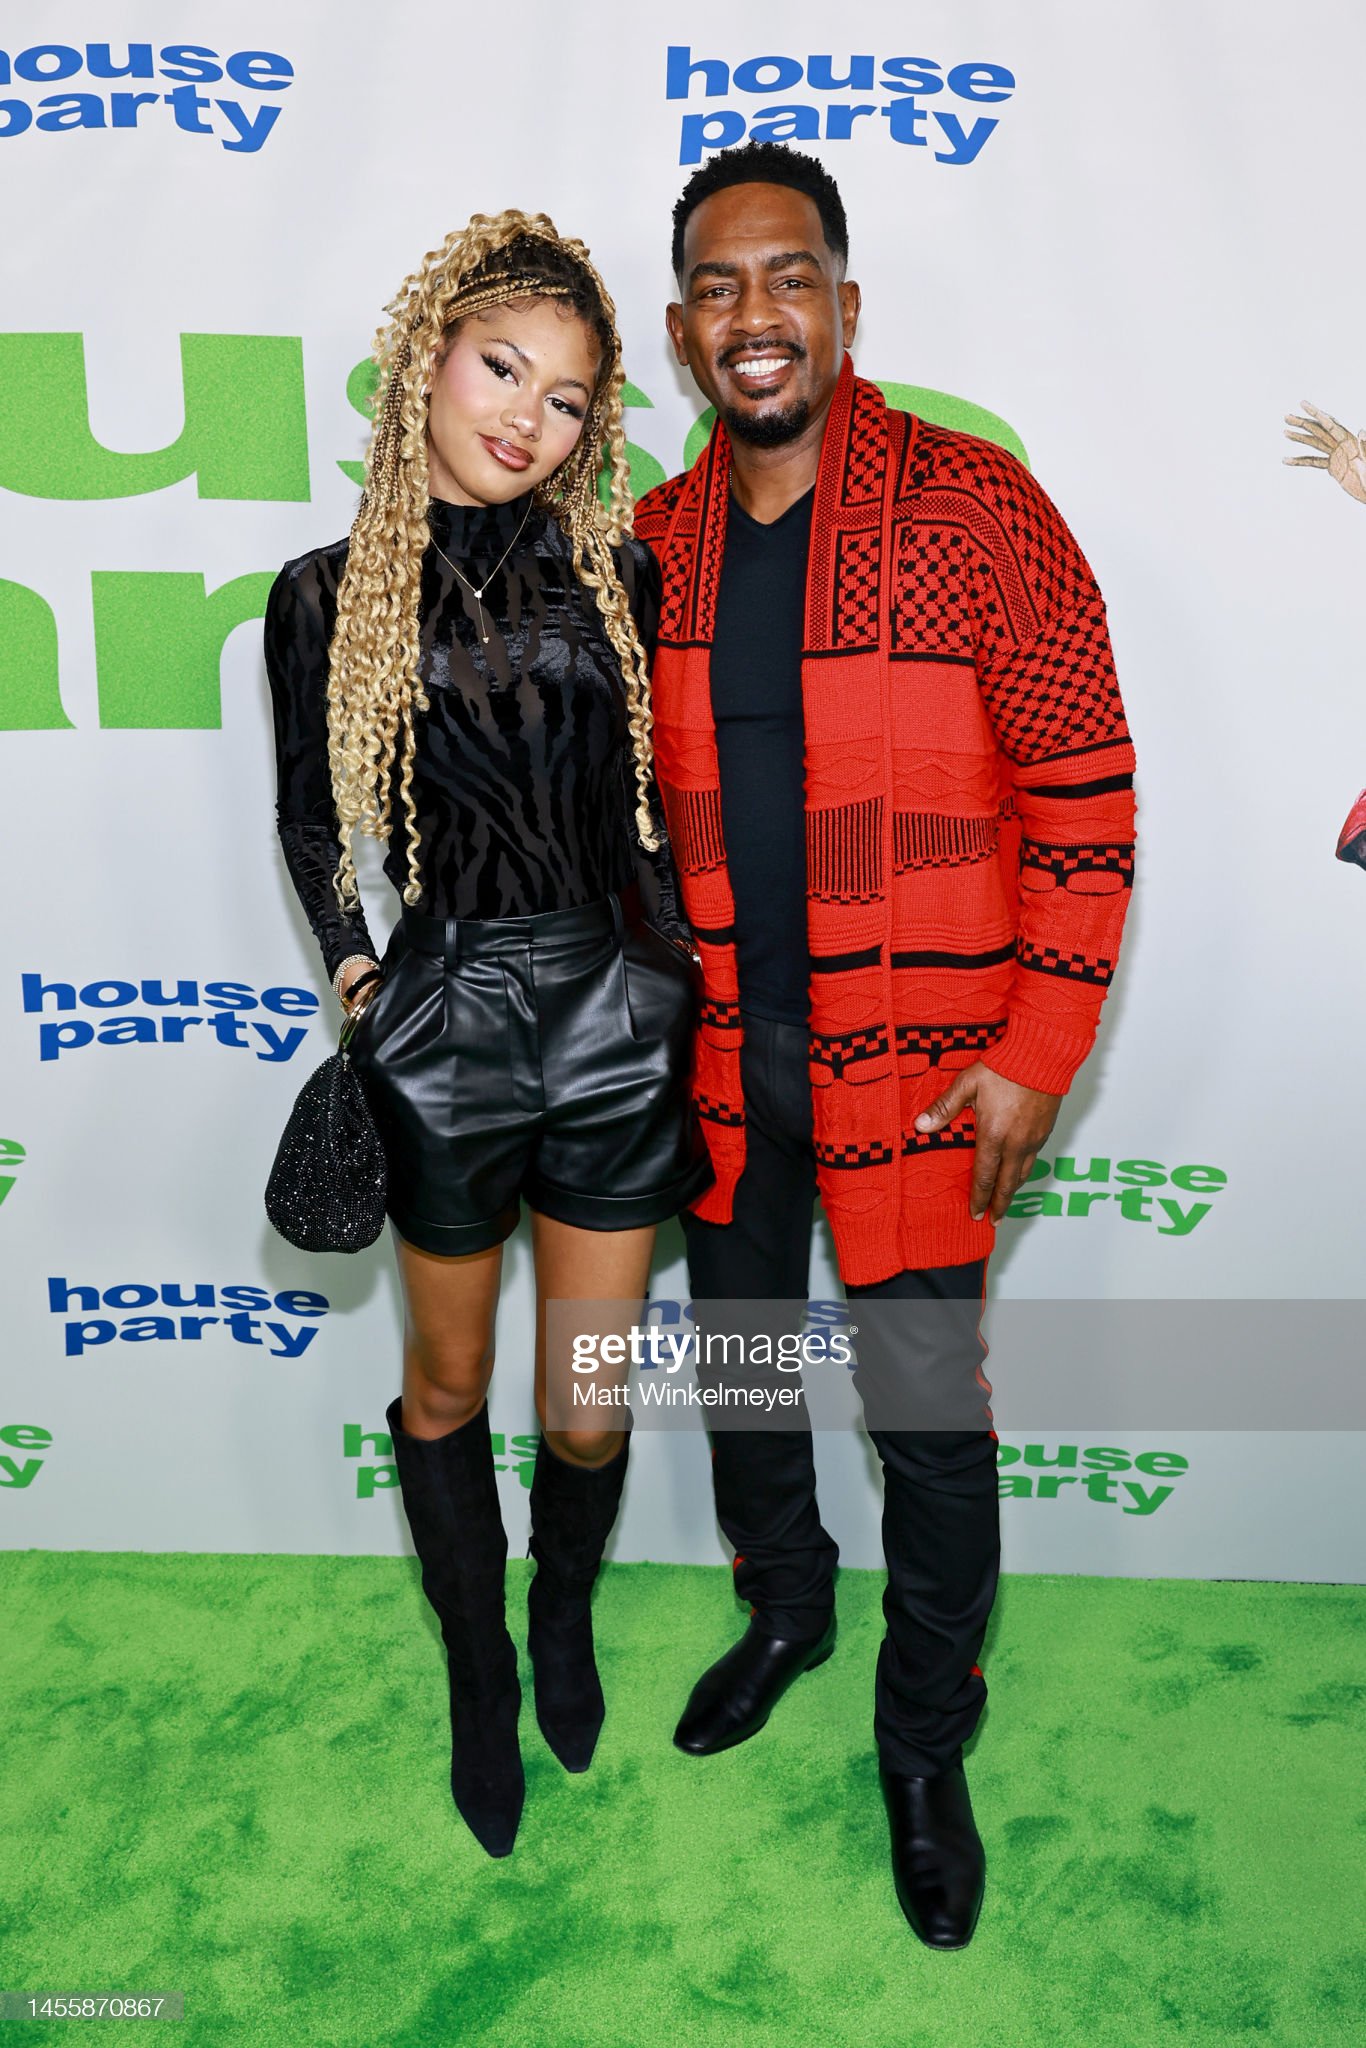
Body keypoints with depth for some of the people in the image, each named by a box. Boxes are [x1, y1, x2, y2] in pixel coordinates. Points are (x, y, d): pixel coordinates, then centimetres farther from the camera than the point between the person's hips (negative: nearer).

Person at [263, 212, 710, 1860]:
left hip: (617, 1019, 1)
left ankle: (567, 1617, 44)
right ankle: (477, 1669, 41)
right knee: (447, 1385, 15)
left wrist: (693, 978, 8)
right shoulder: (329, 595, 0)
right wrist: (354, 981, -2)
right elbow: (312, 823, 8)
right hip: (444, 1022, -1)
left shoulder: (616, 575, 3)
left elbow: (658, 799, 9)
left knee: (590, 1403, 10)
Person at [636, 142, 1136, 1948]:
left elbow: (1084, 788, -10)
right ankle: (786, 1610, 47)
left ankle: (926, 1747, 29)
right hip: (722, 1046, 5)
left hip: (917, 1053, -4)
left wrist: (1038, 1054, -13)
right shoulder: (657, 541, 4)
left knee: (927, 1412, 4)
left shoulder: (973, 506, -11)